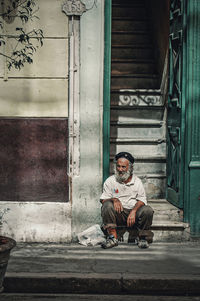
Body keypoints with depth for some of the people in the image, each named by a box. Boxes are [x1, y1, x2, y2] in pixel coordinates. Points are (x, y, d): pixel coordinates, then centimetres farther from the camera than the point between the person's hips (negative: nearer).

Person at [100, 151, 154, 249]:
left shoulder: (137, 181, 9)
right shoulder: (110, 181, 8)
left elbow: (142, 200, 2)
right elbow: (103, 199, 3)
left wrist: (134, 211, -19)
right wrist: (114, 200, -21)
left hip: (134, 213, 0)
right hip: (118, 214, 0)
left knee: (148, 210, -27)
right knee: (107, 205, -30)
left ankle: (141, 237, -6)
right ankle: (112, 237, -27)